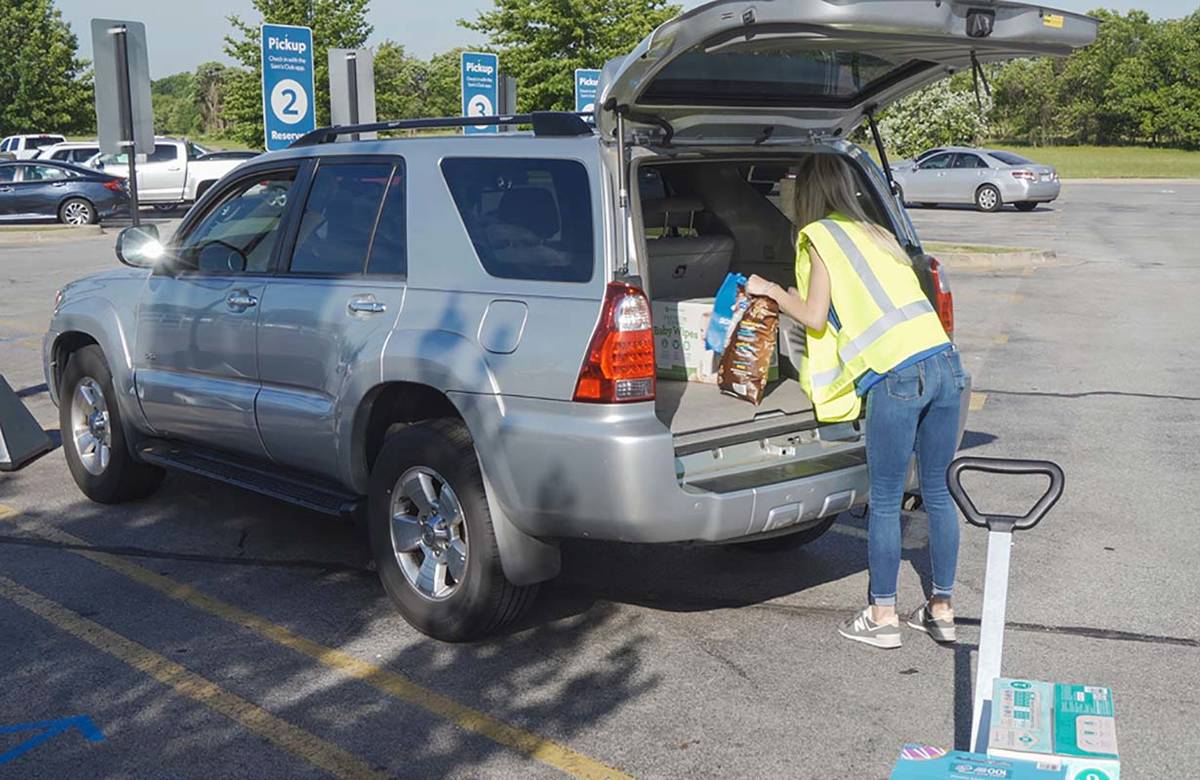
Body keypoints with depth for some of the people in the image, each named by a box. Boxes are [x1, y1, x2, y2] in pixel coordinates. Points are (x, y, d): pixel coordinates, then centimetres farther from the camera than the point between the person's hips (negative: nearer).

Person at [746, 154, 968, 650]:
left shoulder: (819, 236, 3)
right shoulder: (875, 233, 24)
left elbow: (814, 317, -1)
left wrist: (772, 291, 15)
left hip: (898, 375, -7)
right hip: (946, 364, 7)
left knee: (885, 503, 4)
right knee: (938, 494, 14)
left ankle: (882, 617, 13)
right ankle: (942, 609, 23)